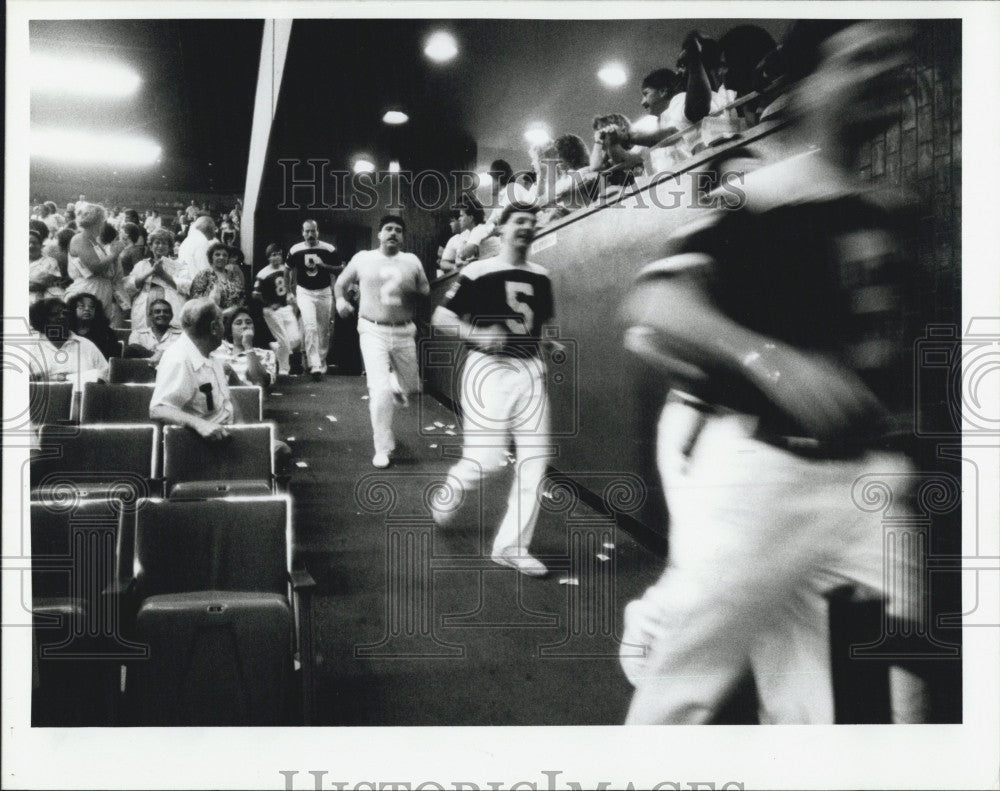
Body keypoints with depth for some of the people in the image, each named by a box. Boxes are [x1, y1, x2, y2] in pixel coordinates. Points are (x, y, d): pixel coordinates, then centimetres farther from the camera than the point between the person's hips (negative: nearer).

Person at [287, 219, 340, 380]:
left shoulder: (329, 250, -3)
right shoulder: (295, 251, 0)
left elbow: (338, 270, 0)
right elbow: (289, 272, 12)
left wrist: (323, 265, -17)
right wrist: (290, 292, 8)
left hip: (324, 292, 1)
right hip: (304, 292, -1)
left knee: (323, 330, 8)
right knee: (310, 326, -17)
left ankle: (322, 363, 25)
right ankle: (315, 365, -20)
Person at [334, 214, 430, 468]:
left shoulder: (412, 261, 6)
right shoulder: (363, 259, 3)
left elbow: (426, 291, 10)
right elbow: (341, 282, 15)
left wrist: (410, 291, -12)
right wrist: (340, 300, -5)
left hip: (404, 332, 3)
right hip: (373, 331, -3)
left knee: (410, 388, 13)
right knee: (381, 390, -15)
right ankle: (382, 449, -2)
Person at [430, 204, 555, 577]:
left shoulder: (540, 277, 11)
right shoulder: (478, 273, -5)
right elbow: (441, 317, -4)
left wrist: (540, 358, 9)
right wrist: (476, 333, -19)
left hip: (529, 371, 6)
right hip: (489, 369, -5)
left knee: (534, 459, -1)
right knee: (487, 458, -10)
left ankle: (512, 546, 8)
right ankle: (451, 490, 26)